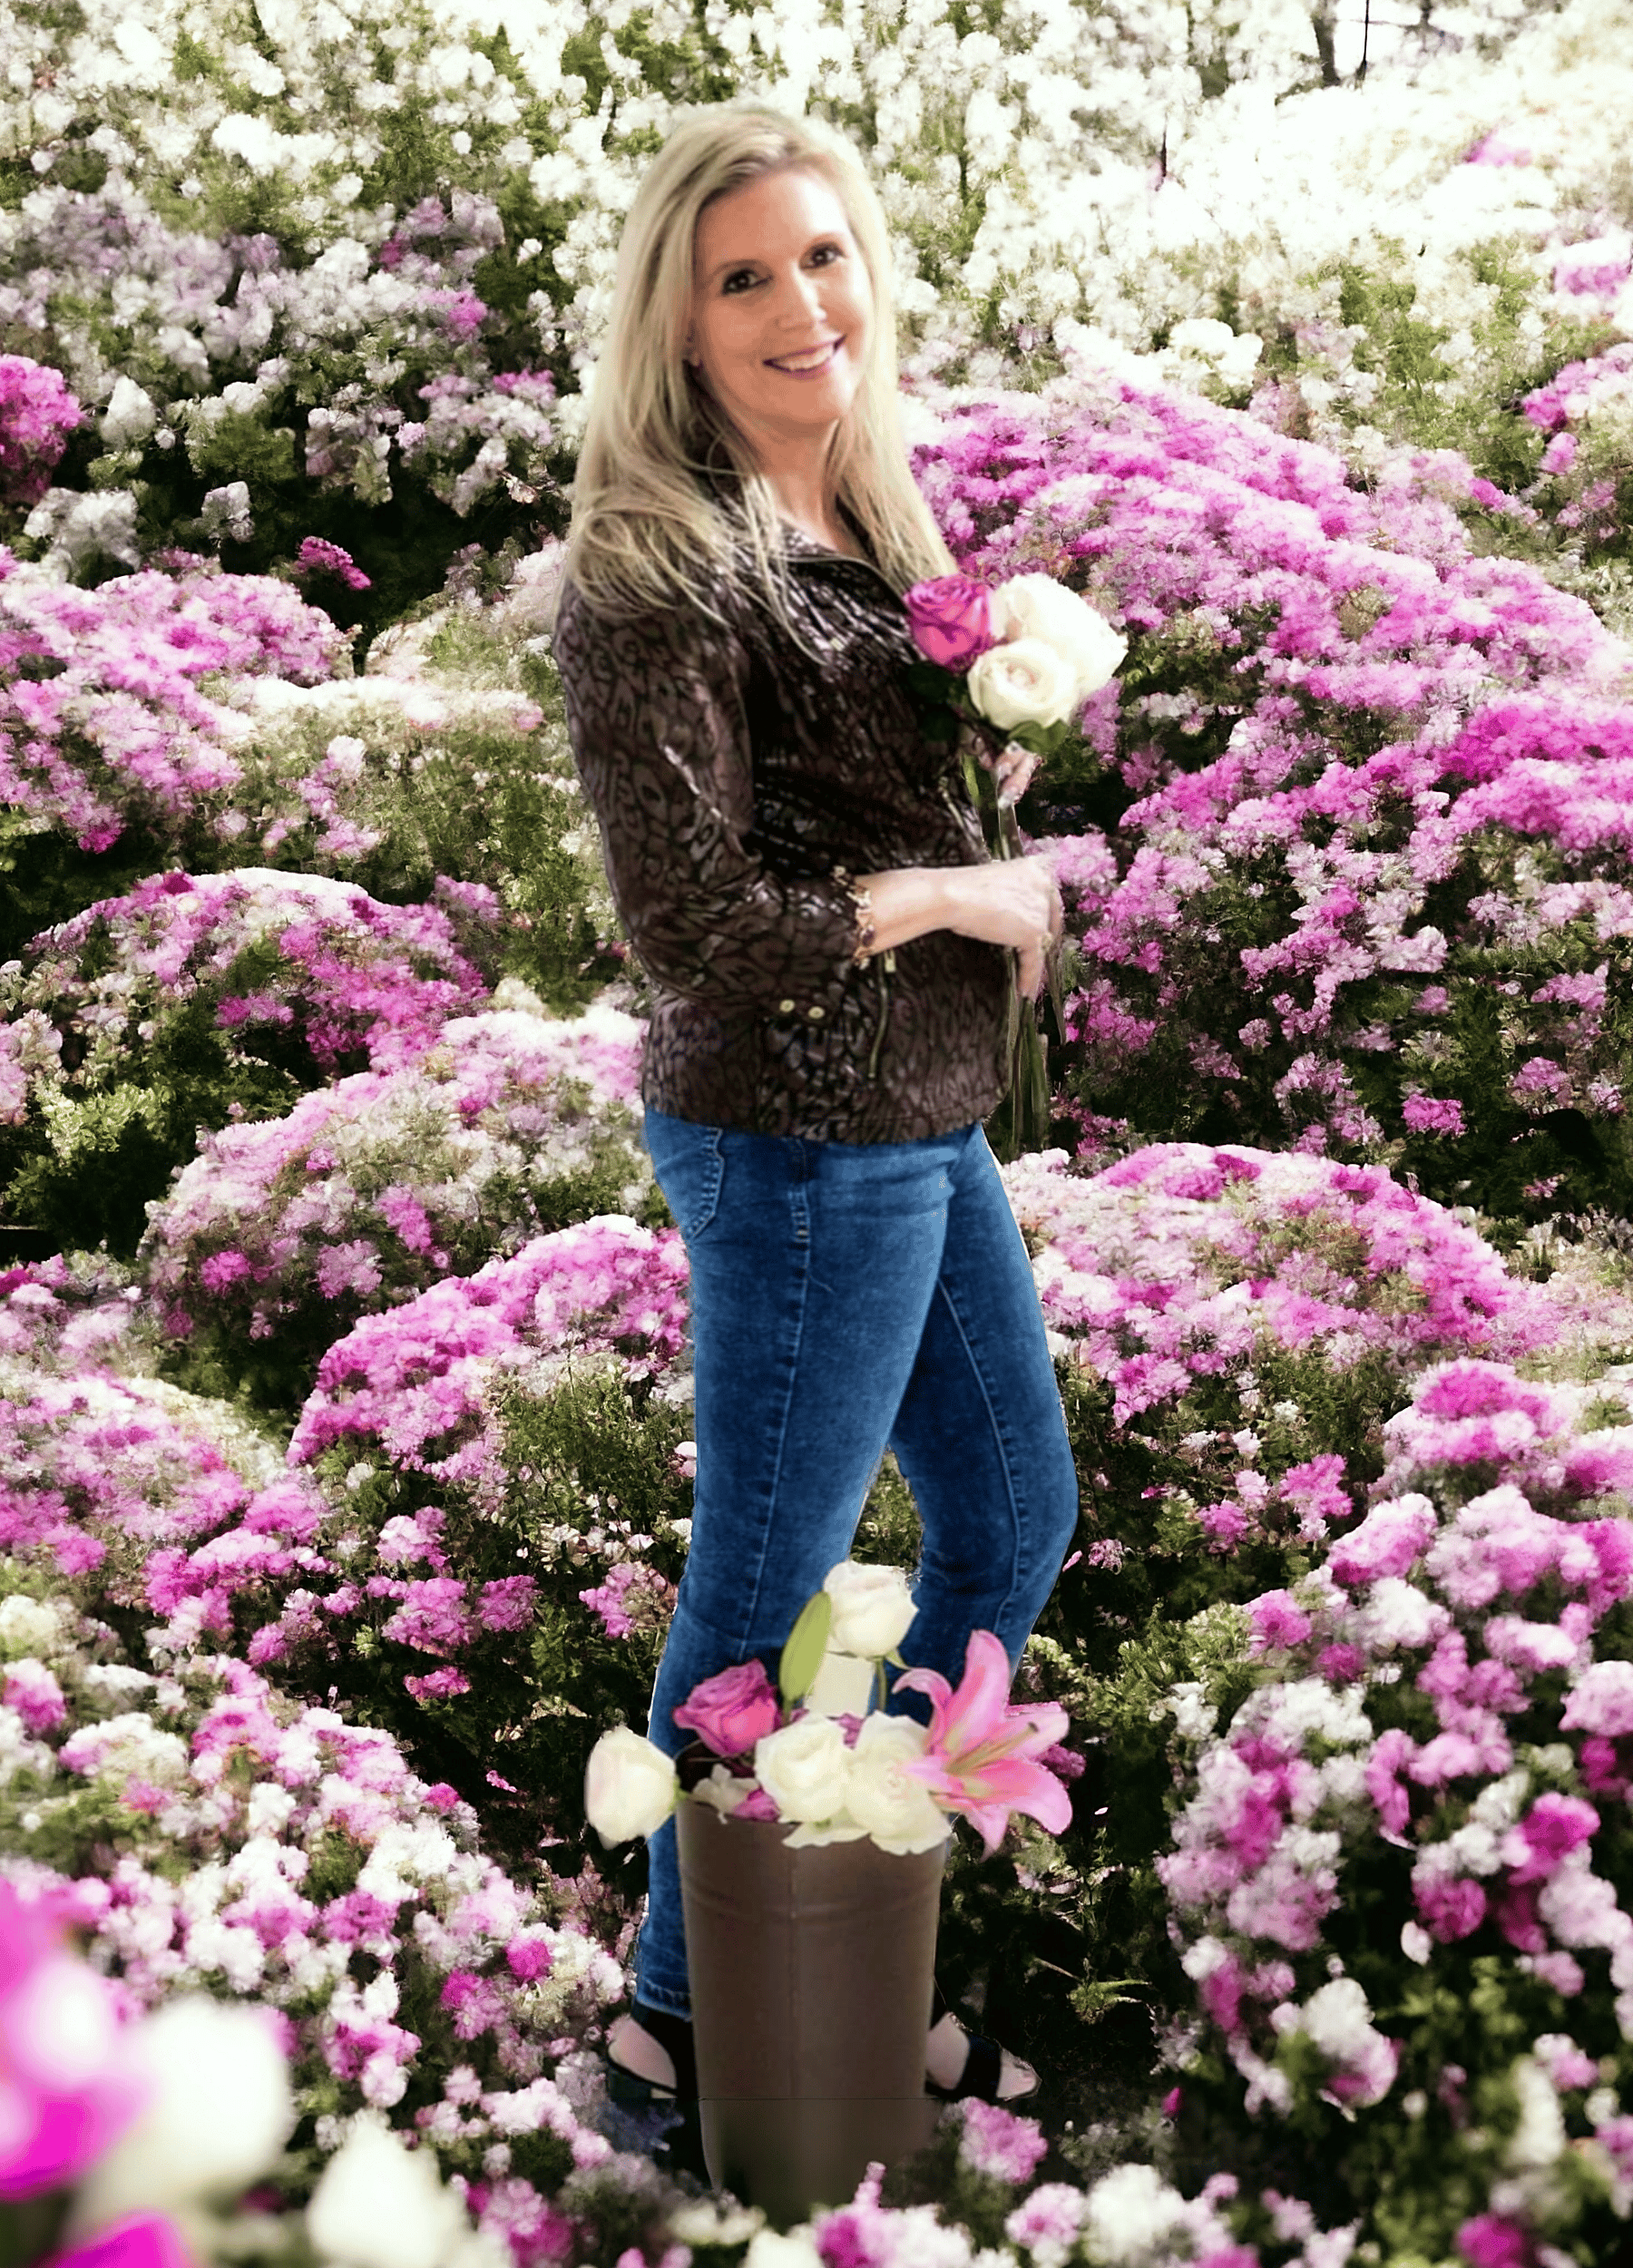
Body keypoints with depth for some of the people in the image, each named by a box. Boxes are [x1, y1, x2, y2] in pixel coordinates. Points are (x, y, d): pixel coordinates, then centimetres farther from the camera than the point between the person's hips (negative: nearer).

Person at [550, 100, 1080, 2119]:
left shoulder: (873, 527, 9)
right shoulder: (656, 575, -18)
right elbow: (697, 927, -23)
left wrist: (996, 889, 0)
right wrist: (954, 900, -13)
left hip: (927, 1129, 10)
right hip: (797, 1143, -9)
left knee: (1013, 1521, 22)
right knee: (763, 1598, 6)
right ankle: (685, 2009, 28)